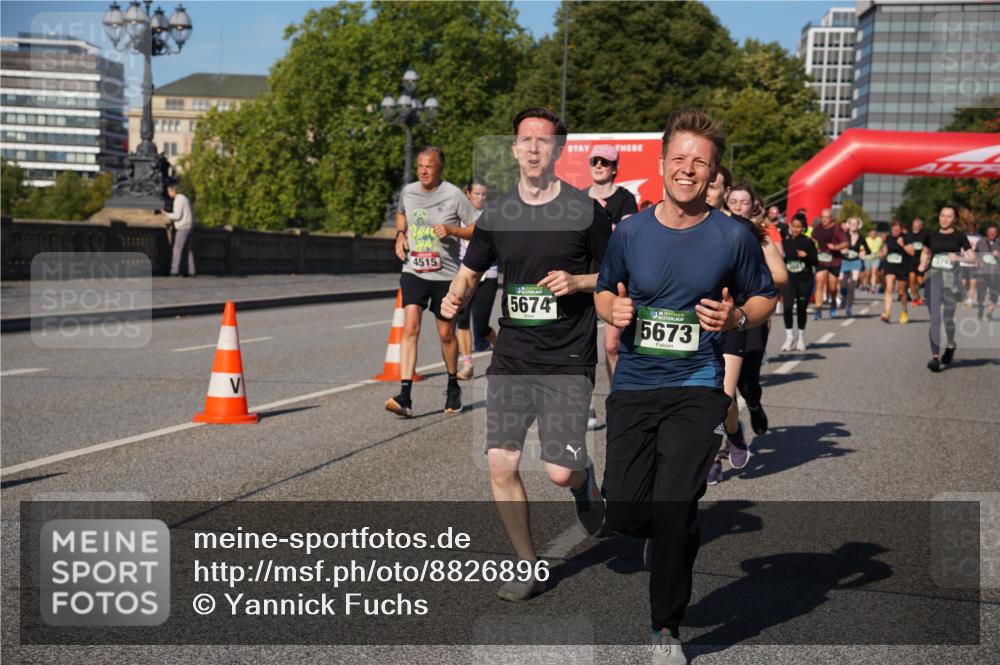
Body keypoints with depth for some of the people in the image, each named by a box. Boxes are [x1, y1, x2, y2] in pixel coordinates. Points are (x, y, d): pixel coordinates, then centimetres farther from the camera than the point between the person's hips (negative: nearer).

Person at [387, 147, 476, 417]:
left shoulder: (454, 195, -6)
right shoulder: (408, 191, 6)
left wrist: (451, 229, -19)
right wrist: (400, 234, 8)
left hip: (445, 274, -2)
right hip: (413, 271, 2)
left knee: (446, 333, 8)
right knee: (410, 327, -15)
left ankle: (453, 387, 33)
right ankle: (405, 397, -20)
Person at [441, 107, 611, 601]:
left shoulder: (585, 211, -3)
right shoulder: (496, 214, 6)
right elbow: (470, 272, 16)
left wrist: (578, 282, -14)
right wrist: (455, 297, -5)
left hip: (567, 362, -3)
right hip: (510, 359, 3)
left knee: (560, 472, -10)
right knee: (500, 464, -3)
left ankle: (584, 477, 30)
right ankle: (529, 566, 16)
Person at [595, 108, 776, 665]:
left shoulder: (734, 237, -3)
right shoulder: (631, 232, 2)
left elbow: (765, 298, 10)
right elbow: (604, 291, 16)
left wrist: (736, 318, -12)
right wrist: (613, 310, -8)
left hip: (696, 388, -2)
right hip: (634, 385, 3)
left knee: (672, 509, -11)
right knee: (625, 512, 1)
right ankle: (682, 536, 39)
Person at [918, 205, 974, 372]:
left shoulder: (959, 236, 3)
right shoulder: (932, 235, 9)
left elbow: (973, 258, 2)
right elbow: (925, 252, 25)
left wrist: (959, 258, -16)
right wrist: (923, 263, 6)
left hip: (952, 278, -1)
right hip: (934, 278, 2)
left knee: (948, 317, 3)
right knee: (934, 318, -7)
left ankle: (951, 345, 33)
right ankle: (935, 356, -10)